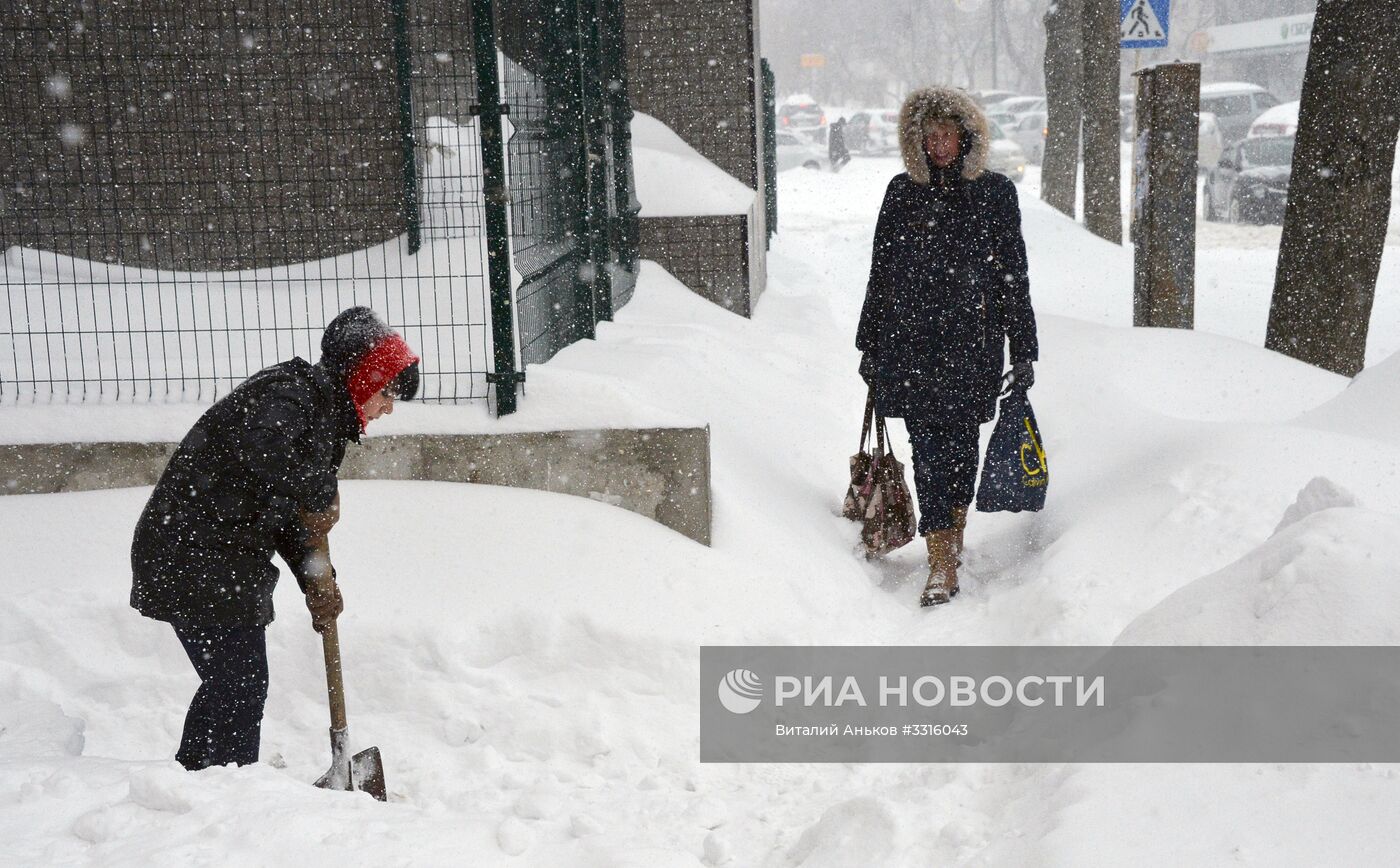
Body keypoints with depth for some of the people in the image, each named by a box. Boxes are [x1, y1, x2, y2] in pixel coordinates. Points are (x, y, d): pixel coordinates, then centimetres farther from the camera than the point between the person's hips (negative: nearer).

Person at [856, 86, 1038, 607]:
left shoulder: (994, 193, 4)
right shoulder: (902, 192, 9)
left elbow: (1013, 275, 5)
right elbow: (881, 274, 13)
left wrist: (1023, 353, 3)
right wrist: (870, 345, 13)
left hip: (972, 341, -1)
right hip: (909, 340, 1)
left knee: (959, 443, 6)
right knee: (927, 448, -4)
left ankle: (954, 536, 28)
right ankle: (942, 565, -3)